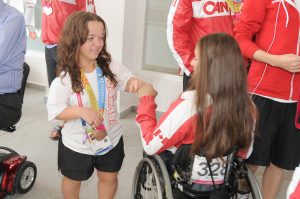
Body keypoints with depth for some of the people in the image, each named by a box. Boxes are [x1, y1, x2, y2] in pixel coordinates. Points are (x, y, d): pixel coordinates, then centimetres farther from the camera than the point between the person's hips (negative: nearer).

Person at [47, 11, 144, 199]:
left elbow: (125, 81, 0)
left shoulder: (111, 66, -13)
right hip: (77, 145, -3)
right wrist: (81, 111, -32)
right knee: (73, 180, 23)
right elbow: (54, 111, -18)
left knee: (109, 177, 23)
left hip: (111, 139, 3)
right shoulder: (64, 80, -22)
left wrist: (135, 82, -24)